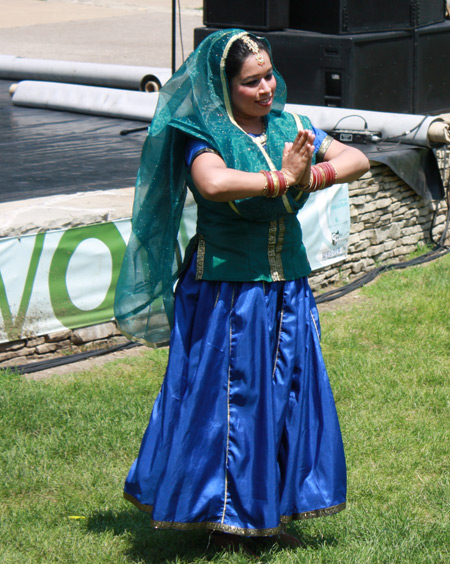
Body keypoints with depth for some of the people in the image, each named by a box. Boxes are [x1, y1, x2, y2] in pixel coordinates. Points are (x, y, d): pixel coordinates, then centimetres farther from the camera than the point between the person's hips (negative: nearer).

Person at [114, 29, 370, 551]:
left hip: (287, 290, 6)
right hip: (225, 295, -6)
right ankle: (223, 514, 13)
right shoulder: (205, 136, -11)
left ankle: (266, 514, 22)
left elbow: (357, 160, 1)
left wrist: (312, 175, -18)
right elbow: (213, 183, -33)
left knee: (286, 395, 9)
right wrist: (281, 179, -24)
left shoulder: (289, 127, 7)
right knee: (226, 396, -1)